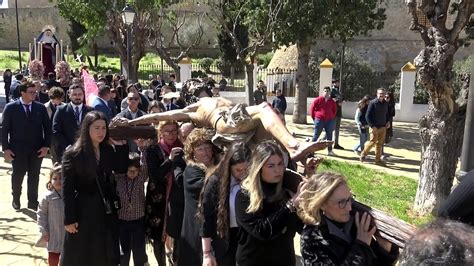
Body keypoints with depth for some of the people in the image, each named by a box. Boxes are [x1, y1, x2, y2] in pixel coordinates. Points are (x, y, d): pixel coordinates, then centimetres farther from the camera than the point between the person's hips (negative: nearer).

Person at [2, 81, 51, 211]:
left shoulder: (41, 107, 1)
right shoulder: (10, 107, -4)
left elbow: (47, 127, 2)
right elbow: (4, 129, -2)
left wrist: (46, 145, -5)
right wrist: (5, 148, -7)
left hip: (37, 149, 2)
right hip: (18, 149, -1)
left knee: (34, 176, 9)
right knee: (18, 175, 11)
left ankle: (33, 202, 22)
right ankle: (16, 199, 33)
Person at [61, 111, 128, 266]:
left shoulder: (109, 151, 4)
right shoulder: (73, 154, -10)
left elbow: (121, 169, -7)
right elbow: (67, 189, -12)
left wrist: (121, 145, -10)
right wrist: (69, 218, -14)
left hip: (106, 210, 4)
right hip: (83, 210, -4)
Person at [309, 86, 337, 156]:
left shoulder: (332, 101, 6)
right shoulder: (318, 100, -5)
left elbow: (334, 110, 21)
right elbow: (312, 107, -1)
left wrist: (332, 117, 12)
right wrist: (314, 117, 0)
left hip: (329, 121, 4)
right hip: (319, 120, -4)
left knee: (329, 136, 7)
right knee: (316, 135, 3)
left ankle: (330, 150, 14)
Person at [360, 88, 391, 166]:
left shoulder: (385, 104, 9)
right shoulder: (373, 103, -10)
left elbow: (387, 114, 24)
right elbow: (367, 116, -11)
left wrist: (388, 121, 6)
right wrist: (372, 126, -16)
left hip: (383, 127, 6)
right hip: (374, 127, -6)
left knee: (379, 144, 8)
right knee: (372, 142, -5)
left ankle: (378, 160, 16)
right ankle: (363, 153, 20)